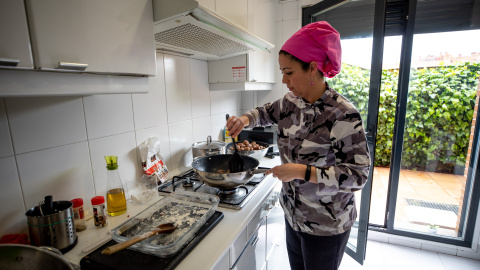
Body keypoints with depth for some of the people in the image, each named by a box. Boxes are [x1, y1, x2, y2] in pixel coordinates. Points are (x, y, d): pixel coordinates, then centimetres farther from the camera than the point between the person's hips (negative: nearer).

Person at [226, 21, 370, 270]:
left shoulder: (343, 115, -25)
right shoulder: (290, 102, -5)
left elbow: (358, 175, -22)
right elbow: (267, 112, 14)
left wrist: (302, 172, -31)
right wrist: (245, 120, -5)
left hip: (325, 226, -6)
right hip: (293, 213, 6)